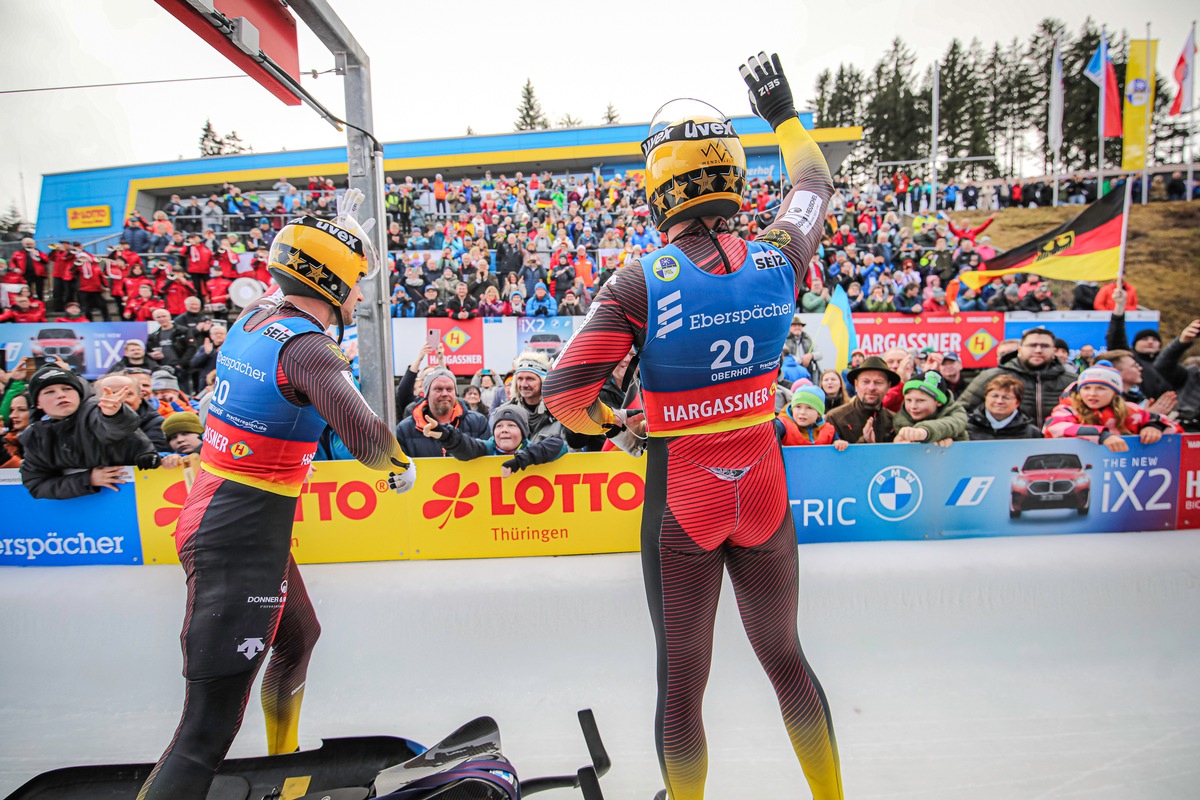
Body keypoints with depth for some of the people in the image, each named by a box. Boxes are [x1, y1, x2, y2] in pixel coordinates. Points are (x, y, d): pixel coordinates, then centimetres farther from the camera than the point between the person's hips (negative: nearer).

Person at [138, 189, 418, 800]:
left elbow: (301, 273, 28)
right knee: (211, 726, -5)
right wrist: (400, 466, -10)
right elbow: (364, 435, -32)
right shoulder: (305, 347, -21)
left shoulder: (256, 316, 5)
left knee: (299, 636, 28)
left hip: (211, 516, 10)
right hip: (244, 538, -10)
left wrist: (342, 225, 36)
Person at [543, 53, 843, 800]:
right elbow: (815, 185, 17)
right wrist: (784, 112, 32)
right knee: (787, 659, 24)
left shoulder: (641, 281, -16)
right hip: (764, 491, 4)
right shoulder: (778, 259, -6)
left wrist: (615, 426, 2)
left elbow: (564, 393, -19)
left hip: (681, 499, -3)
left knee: (682, 680, 15)